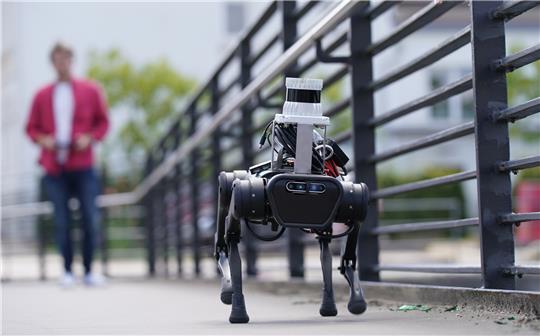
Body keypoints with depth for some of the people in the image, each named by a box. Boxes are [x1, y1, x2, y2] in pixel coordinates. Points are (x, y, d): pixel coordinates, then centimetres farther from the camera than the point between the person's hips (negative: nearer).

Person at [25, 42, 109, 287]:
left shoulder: (90, 91, 6)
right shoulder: (42, 95, 9)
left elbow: (103, 122, 9)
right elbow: (32, 128, 13)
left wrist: (90, 138, -8)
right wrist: (43, 140, -7)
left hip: (83, 166, -1)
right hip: (55, 168, 1)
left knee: (90, 219, -2)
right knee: (61, 221, 0)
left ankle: (88, 271, 8)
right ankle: (67, 271, 8)